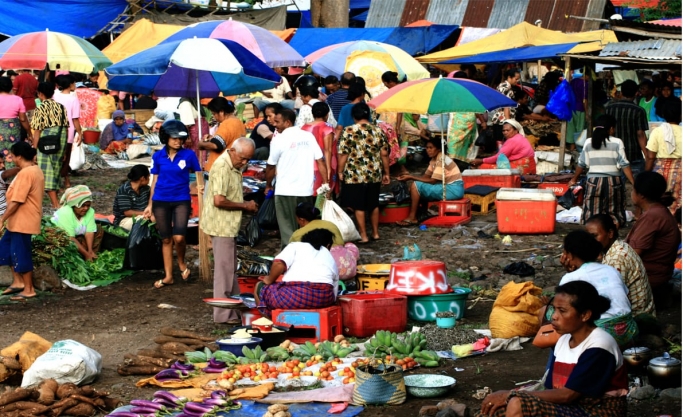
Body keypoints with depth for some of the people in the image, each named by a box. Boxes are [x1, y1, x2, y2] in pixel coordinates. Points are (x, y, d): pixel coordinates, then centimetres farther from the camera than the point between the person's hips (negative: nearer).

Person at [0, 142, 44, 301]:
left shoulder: (25, 173, -22)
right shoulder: (36, 170, 10)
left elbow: (16, 201, -24)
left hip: (22, 222, -10)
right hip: (19, 221, 10)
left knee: (21, 255, -1)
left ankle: (29, 290, 9)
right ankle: (18, 282, 23)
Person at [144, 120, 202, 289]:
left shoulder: (189, 155, -5)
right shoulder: (158, 156, 1)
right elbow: (155, 180, 9)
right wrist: (150, 205, 10)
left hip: (181, 201, -2)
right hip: (161, 201, 2)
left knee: (179, 237, -17)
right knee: (166, 239, 10)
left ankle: (182, 263, 13)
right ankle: (168, 276, 19)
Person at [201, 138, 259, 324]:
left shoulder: (234, 167, 12)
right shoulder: (222, 167, -20)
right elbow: (219, 201, -27)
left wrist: (247, 205, 4)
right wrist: (245, 206, -17)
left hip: (229, 225, 10)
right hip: (220, 225, -10)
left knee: (230, 268, 17)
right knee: (224, 269, -5)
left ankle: (235, 307, 26)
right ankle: (224, 314, 0)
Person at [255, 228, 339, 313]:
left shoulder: (296, 245, 17)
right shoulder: (331, 259, 27)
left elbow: (279, 264, -4)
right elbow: (332, 297, 25)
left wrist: (269, 280, 13)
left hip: (294, 295, -4)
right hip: (324, 298, 4)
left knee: (260, 287, 23)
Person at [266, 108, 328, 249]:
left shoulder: (279, 140, -8)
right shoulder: (308, 136, 3)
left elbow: (271, 167, -1)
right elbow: (320, 161, 0)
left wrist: (268, 185, 15)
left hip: (286, 191, -4)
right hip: (306, 190, 4)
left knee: (287, 229, 4)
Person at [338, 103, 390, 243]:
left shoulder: (349, 131, -9)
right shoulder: (378, 131, 2)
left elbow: (343, 154, -11)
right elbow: (384, 154, 4)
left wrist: (340, 171, -1)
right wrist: (386, 173, 12)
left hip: (354, 176, -4)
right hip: (374, 175, 4)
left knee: (358, 206, 4)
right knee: (374, 205, 18)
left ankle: (363, 236, 6)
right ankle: (375, 233, 24)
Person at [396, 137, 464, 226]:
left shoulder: (441, 160, -18)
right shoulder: (434, 159, 12)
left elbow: (432, 181, -20)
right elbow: (426, 176, 9)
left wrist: (411, 178, -20)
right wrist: (410, 177, -8)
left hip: (454, 189, -10)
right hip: (448, 187, 10)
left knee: (416, 185, -15)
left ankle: (412, 218, -12)